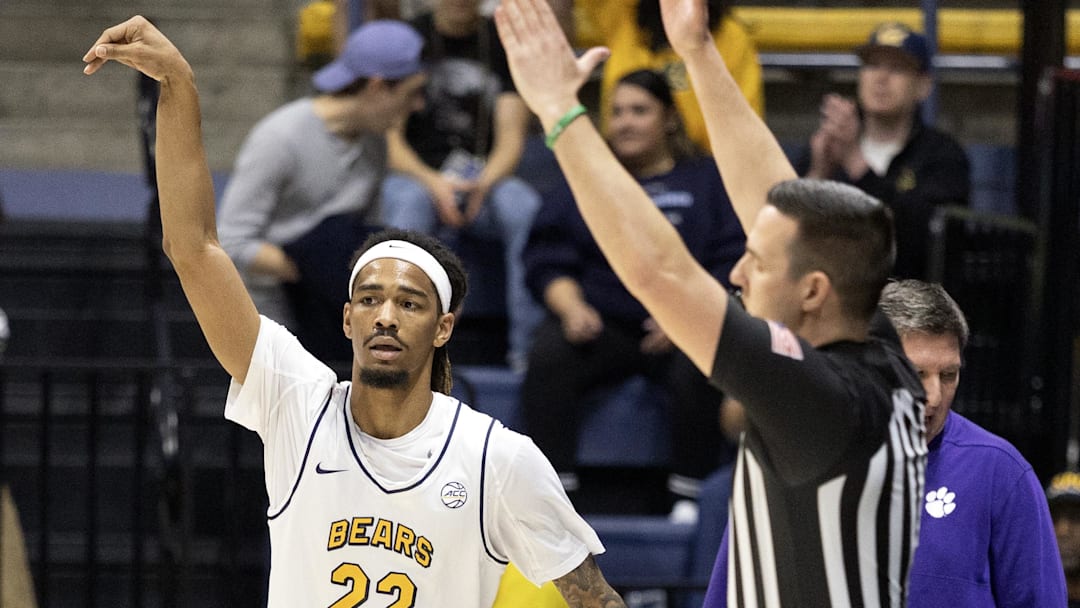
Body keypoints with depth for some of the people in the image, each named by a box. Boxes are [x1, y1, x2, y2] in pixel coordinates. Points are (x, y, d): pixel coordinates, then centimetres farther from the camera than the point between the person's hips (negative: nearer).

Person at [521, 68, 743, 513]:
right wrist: (572, 308, -8)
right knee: (547, 358, -30)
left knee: (698, 370, -36)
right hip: (600, 322, 2)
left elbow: (732, 265, 5)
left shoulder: (706, 181, 17)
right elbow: (547, 260, 14)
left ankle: (687, 497, -26)